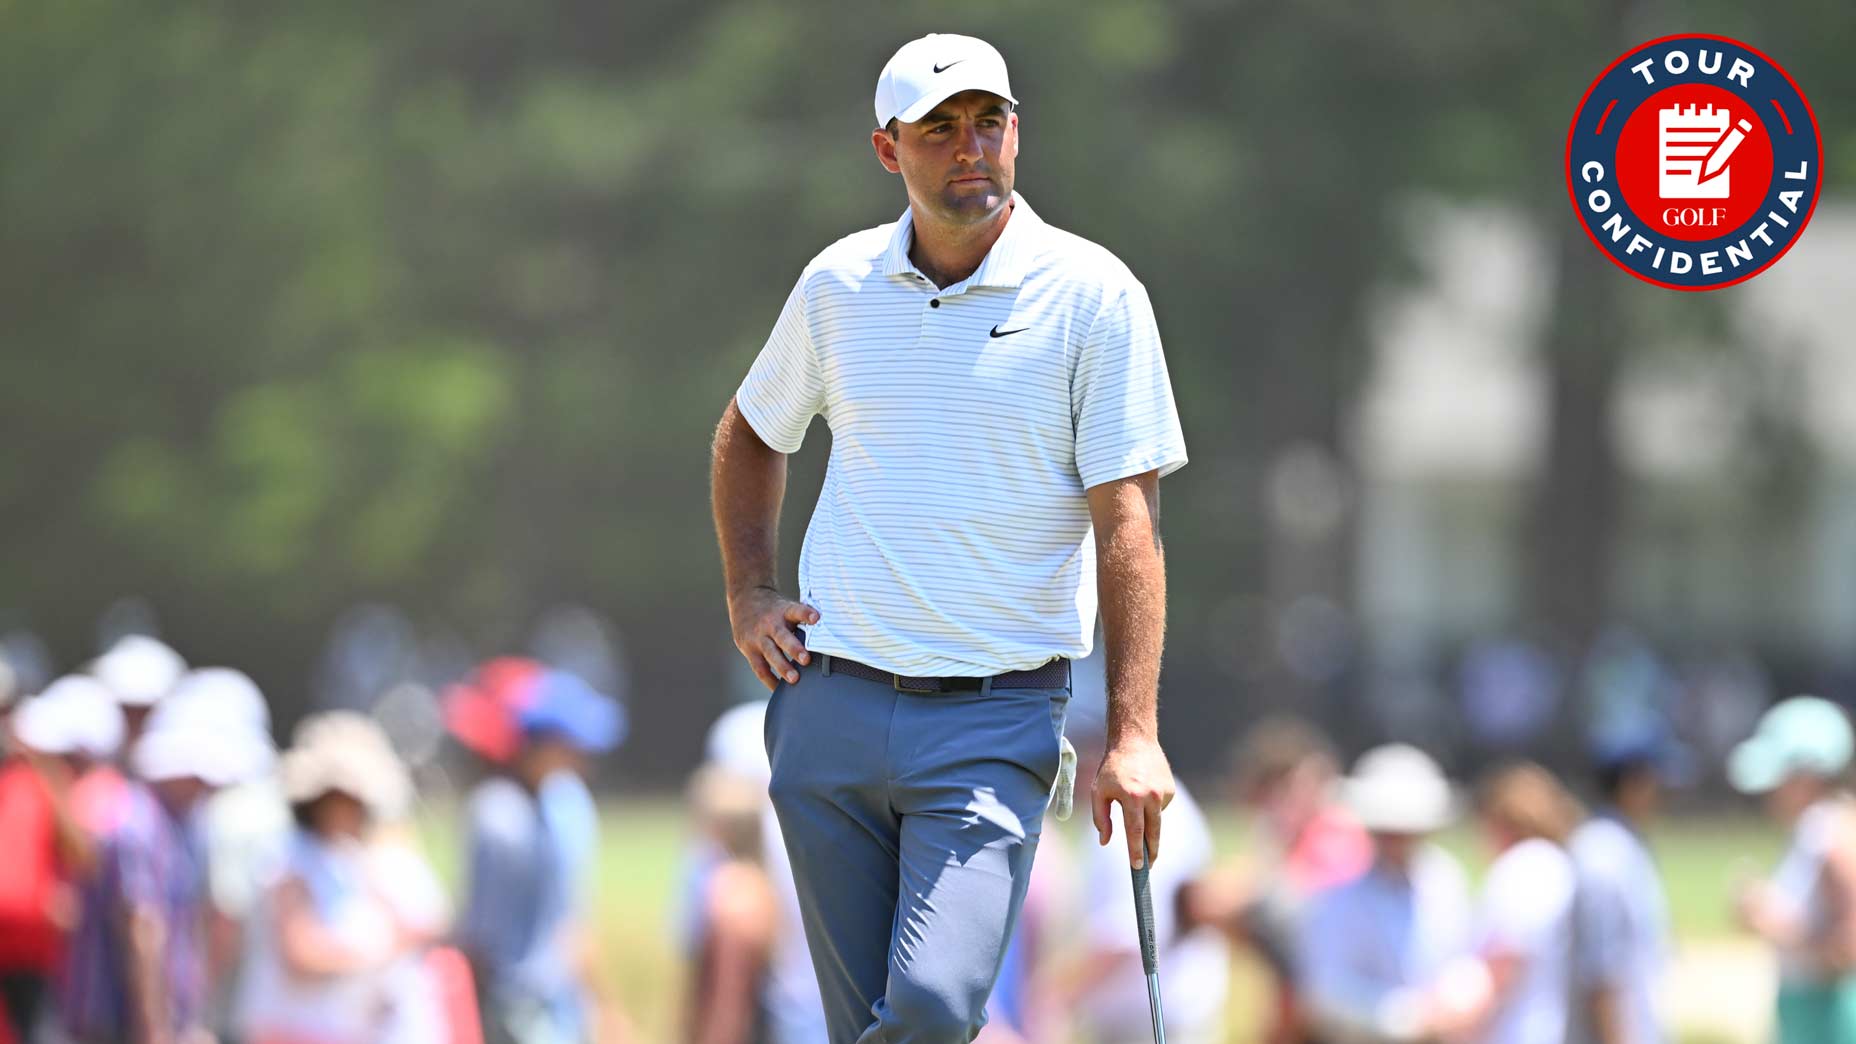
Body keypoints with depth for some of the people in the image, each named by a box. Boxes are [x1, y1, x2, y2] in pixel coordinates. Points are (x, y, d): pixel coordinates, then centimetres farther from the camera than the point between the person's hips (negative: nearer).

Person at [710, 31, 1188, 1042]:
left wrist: (1134, 730, -14)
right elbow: (750, 433, 26)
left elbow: (1126, 518, -8)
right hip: (832, 699, 3)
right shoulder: (838, 285, 7)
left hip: (994, 718, -3)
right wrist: (749, 595, 13)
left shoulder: (1094, 295, -4)